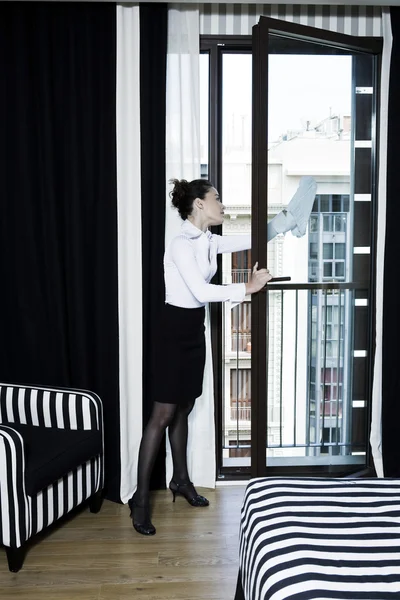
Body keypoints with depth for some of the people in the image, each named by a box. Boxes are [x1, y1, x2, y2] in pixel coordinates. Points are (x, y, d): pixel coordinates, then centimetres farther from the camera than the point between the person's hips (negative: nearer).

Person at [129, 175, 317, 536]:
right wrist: (248, 287, -22)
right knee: (162, 415, -5)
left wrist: (286, 220, 16)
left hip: (194, 330, 9)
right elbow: (202, 292, -27)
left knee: (183, 409, 18)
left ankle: (181, 480, 33)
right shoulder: (181, 244, -18)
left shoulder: (208, 241, 8)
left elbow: (251, 240, 19)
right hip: (176, 329, -9)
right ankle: (141, 498, 5)